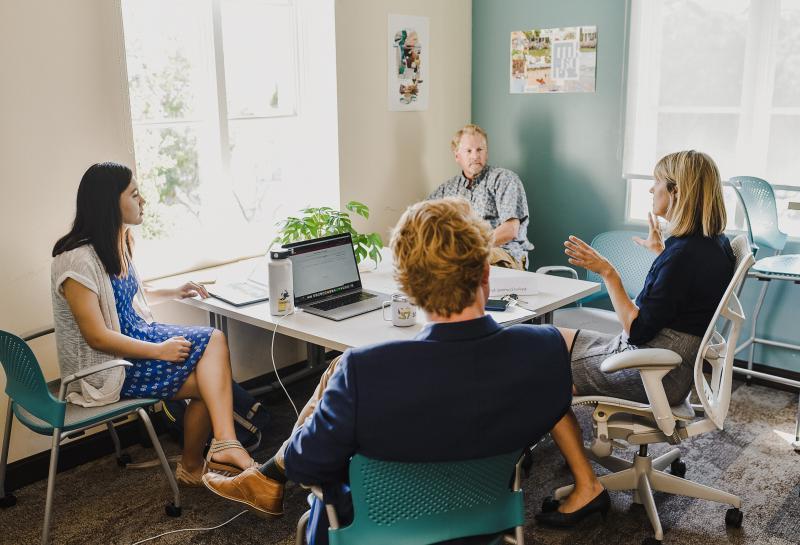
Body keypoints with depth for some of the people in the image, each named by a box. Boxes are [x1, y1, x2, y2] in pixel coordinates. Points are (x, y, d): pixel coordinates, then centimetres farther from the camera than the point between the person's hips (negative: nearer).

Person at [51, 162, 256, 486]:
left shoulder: (118, 244, 6)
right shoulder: (78, 260, -23)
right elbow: (97, 336, -23)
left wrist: (173, 292, 11)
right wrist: (159, 351, -19)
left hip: (137, 336, 8)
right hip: (106, 366, -8)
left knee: (215, 340, -15)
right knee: (207, 380, -12)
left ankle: (224, 445, -23)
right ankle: (191, 467, 10)